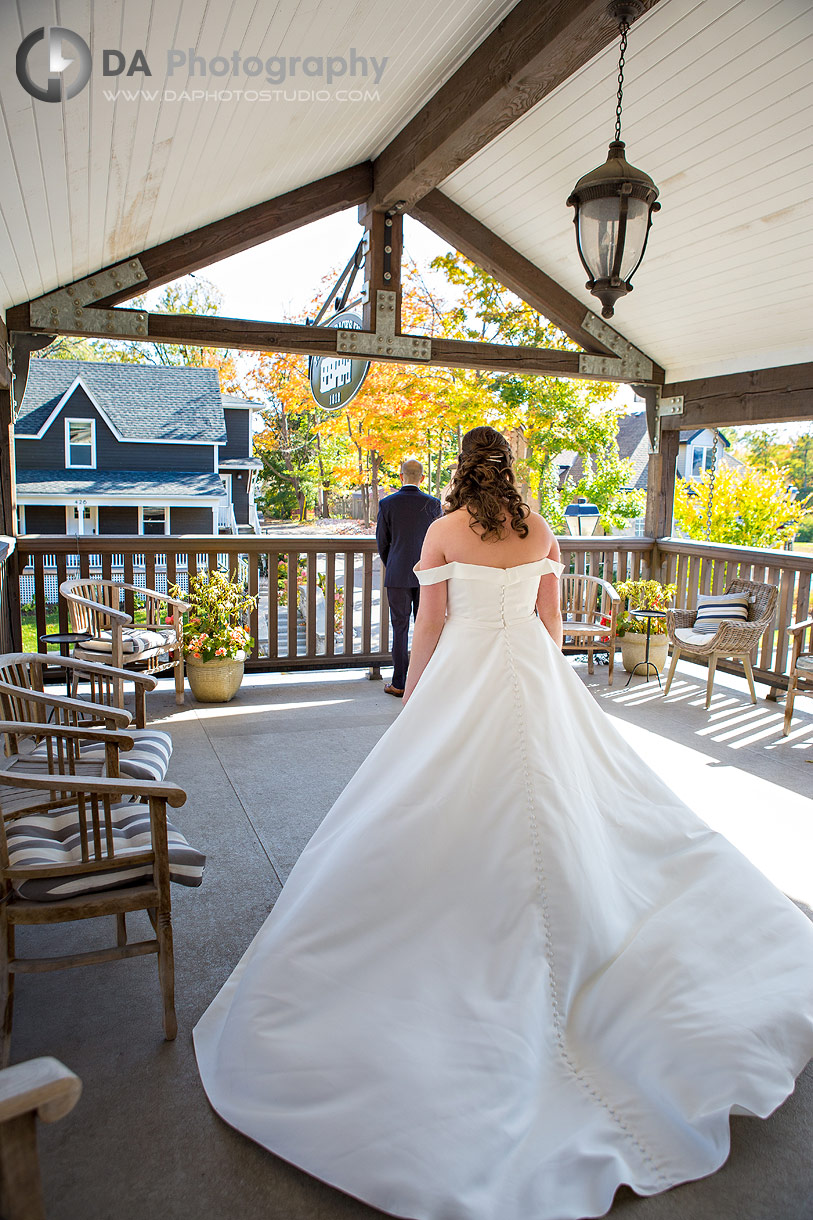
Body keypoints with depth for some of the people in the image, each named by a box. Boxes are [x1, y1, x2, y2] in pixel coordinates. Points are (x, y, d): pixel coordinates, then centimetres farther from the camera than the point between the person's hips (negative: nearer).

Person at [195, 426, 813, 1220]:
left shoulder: (443, 532, -5)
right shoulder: (540, 532, 5)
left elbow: (428, 626, -4)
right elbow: (552, 619, 9)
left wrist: (411, 700, 7)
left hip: (466, 673, -4)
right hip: (535, 678, 4)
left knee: (453, 810, 7)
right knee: (551, 800, 15)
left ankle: (460, 932, 17)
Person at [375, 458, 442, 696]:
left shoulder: (387, 504, -4)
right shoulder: (433, 504, -2)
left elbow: (381, 542, 3)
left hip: (398, 576, -1)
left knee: (400, 628, 4)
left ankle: (399, 684, 7)